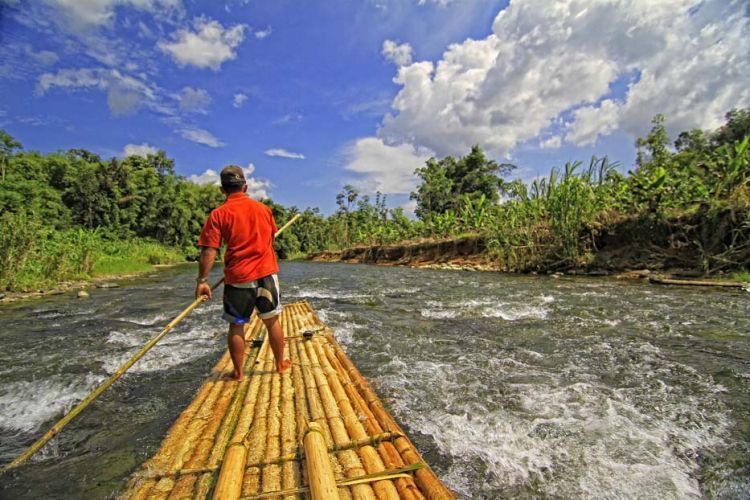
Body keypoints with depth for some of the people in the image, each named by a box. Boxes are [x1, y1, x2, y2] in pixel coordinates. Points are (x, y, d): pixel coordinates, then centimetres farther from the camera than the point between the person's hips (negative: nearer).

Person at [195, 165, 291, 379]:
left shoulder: (218, 214, -4)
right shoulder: (263, 208, 6)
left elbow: (209, 251, -9)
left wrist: (202, 280, -4)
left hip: (237, 277, -2)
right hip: (266, 273, 2)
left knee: (236, 325, 12)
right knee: (272, 321, 13)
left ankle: (238, 373, 22)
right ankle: (280, 363, 26)